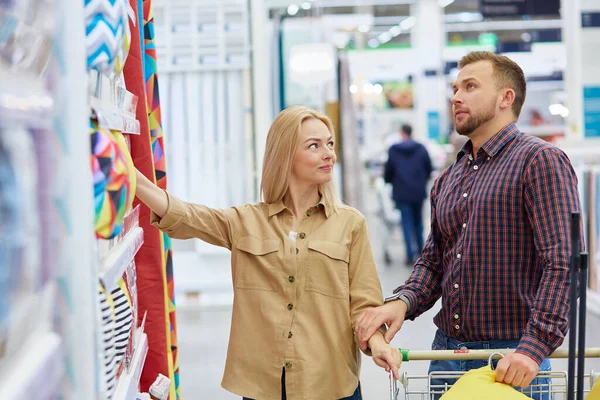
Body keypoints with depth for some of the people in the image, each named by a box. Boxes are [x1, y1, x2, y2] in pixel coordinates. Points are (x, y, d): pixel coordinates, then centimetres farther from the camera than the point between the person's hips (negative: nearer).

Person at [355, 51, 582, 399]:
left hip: (511, 362, -6)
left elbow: (562, 262, -19)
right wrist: (402, 302, -4)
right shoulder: (448, 180, 14)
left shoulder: (540, 161, -10)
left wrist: (534, 347, -27)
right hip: (446, 351, 6)